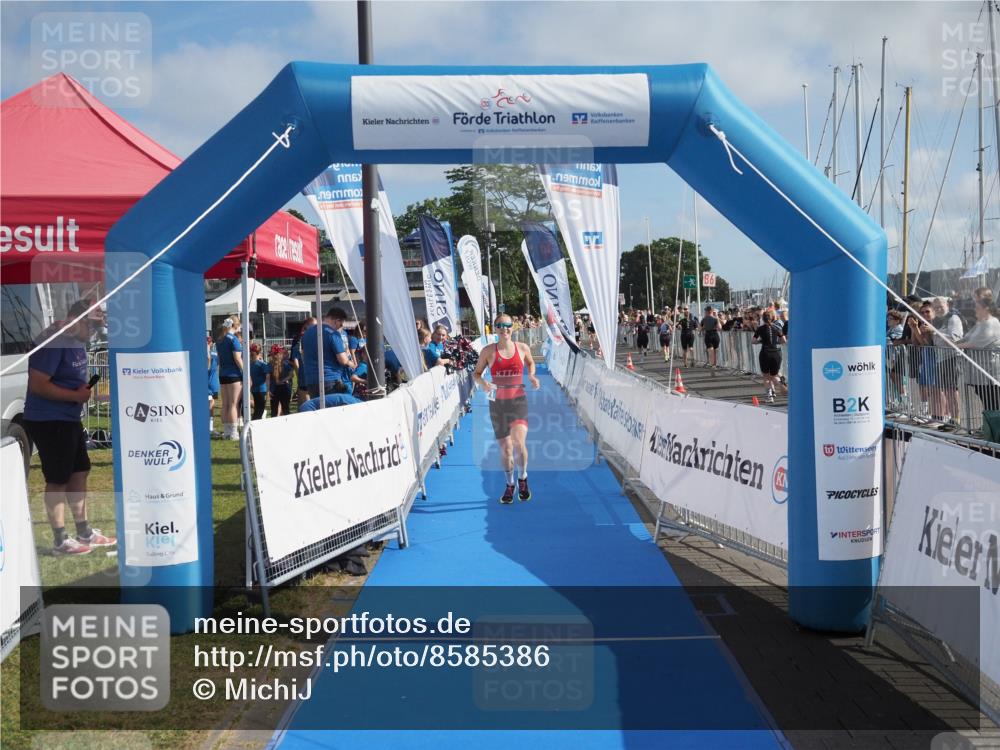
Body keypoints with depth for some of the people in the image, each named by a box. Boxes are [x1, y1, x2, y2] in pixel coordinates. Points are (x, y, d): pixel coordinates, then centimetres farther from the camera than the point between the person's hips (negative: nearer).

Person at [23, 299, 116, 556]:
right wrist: (77, 396, -21)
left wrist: (87, 388, 4)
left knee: (79, 472, 14)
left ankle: (85, 532, 25)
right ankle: (60, 541, 10)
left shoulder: (76, 341, 9)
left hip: (69, 419, 10)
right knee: (58, 479, -1)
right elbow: (37, 384, -25)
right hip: (49, 421, -9)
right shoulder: (52, 342, -20)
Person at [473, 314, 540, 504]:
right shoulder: (488, 351, -2)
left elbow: (530, 363, 20)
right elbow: (476, 373, 6)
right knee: (505, 447, 8)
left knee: (519, 442, -20)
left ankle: (523, 478, 6)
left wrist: (532, 376, 0)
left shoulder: (523, 348, 0)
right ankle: (510, 484, 30)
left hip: (518, 400, -1)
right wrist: (484, 383, -15)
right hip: (497, 403, 1)